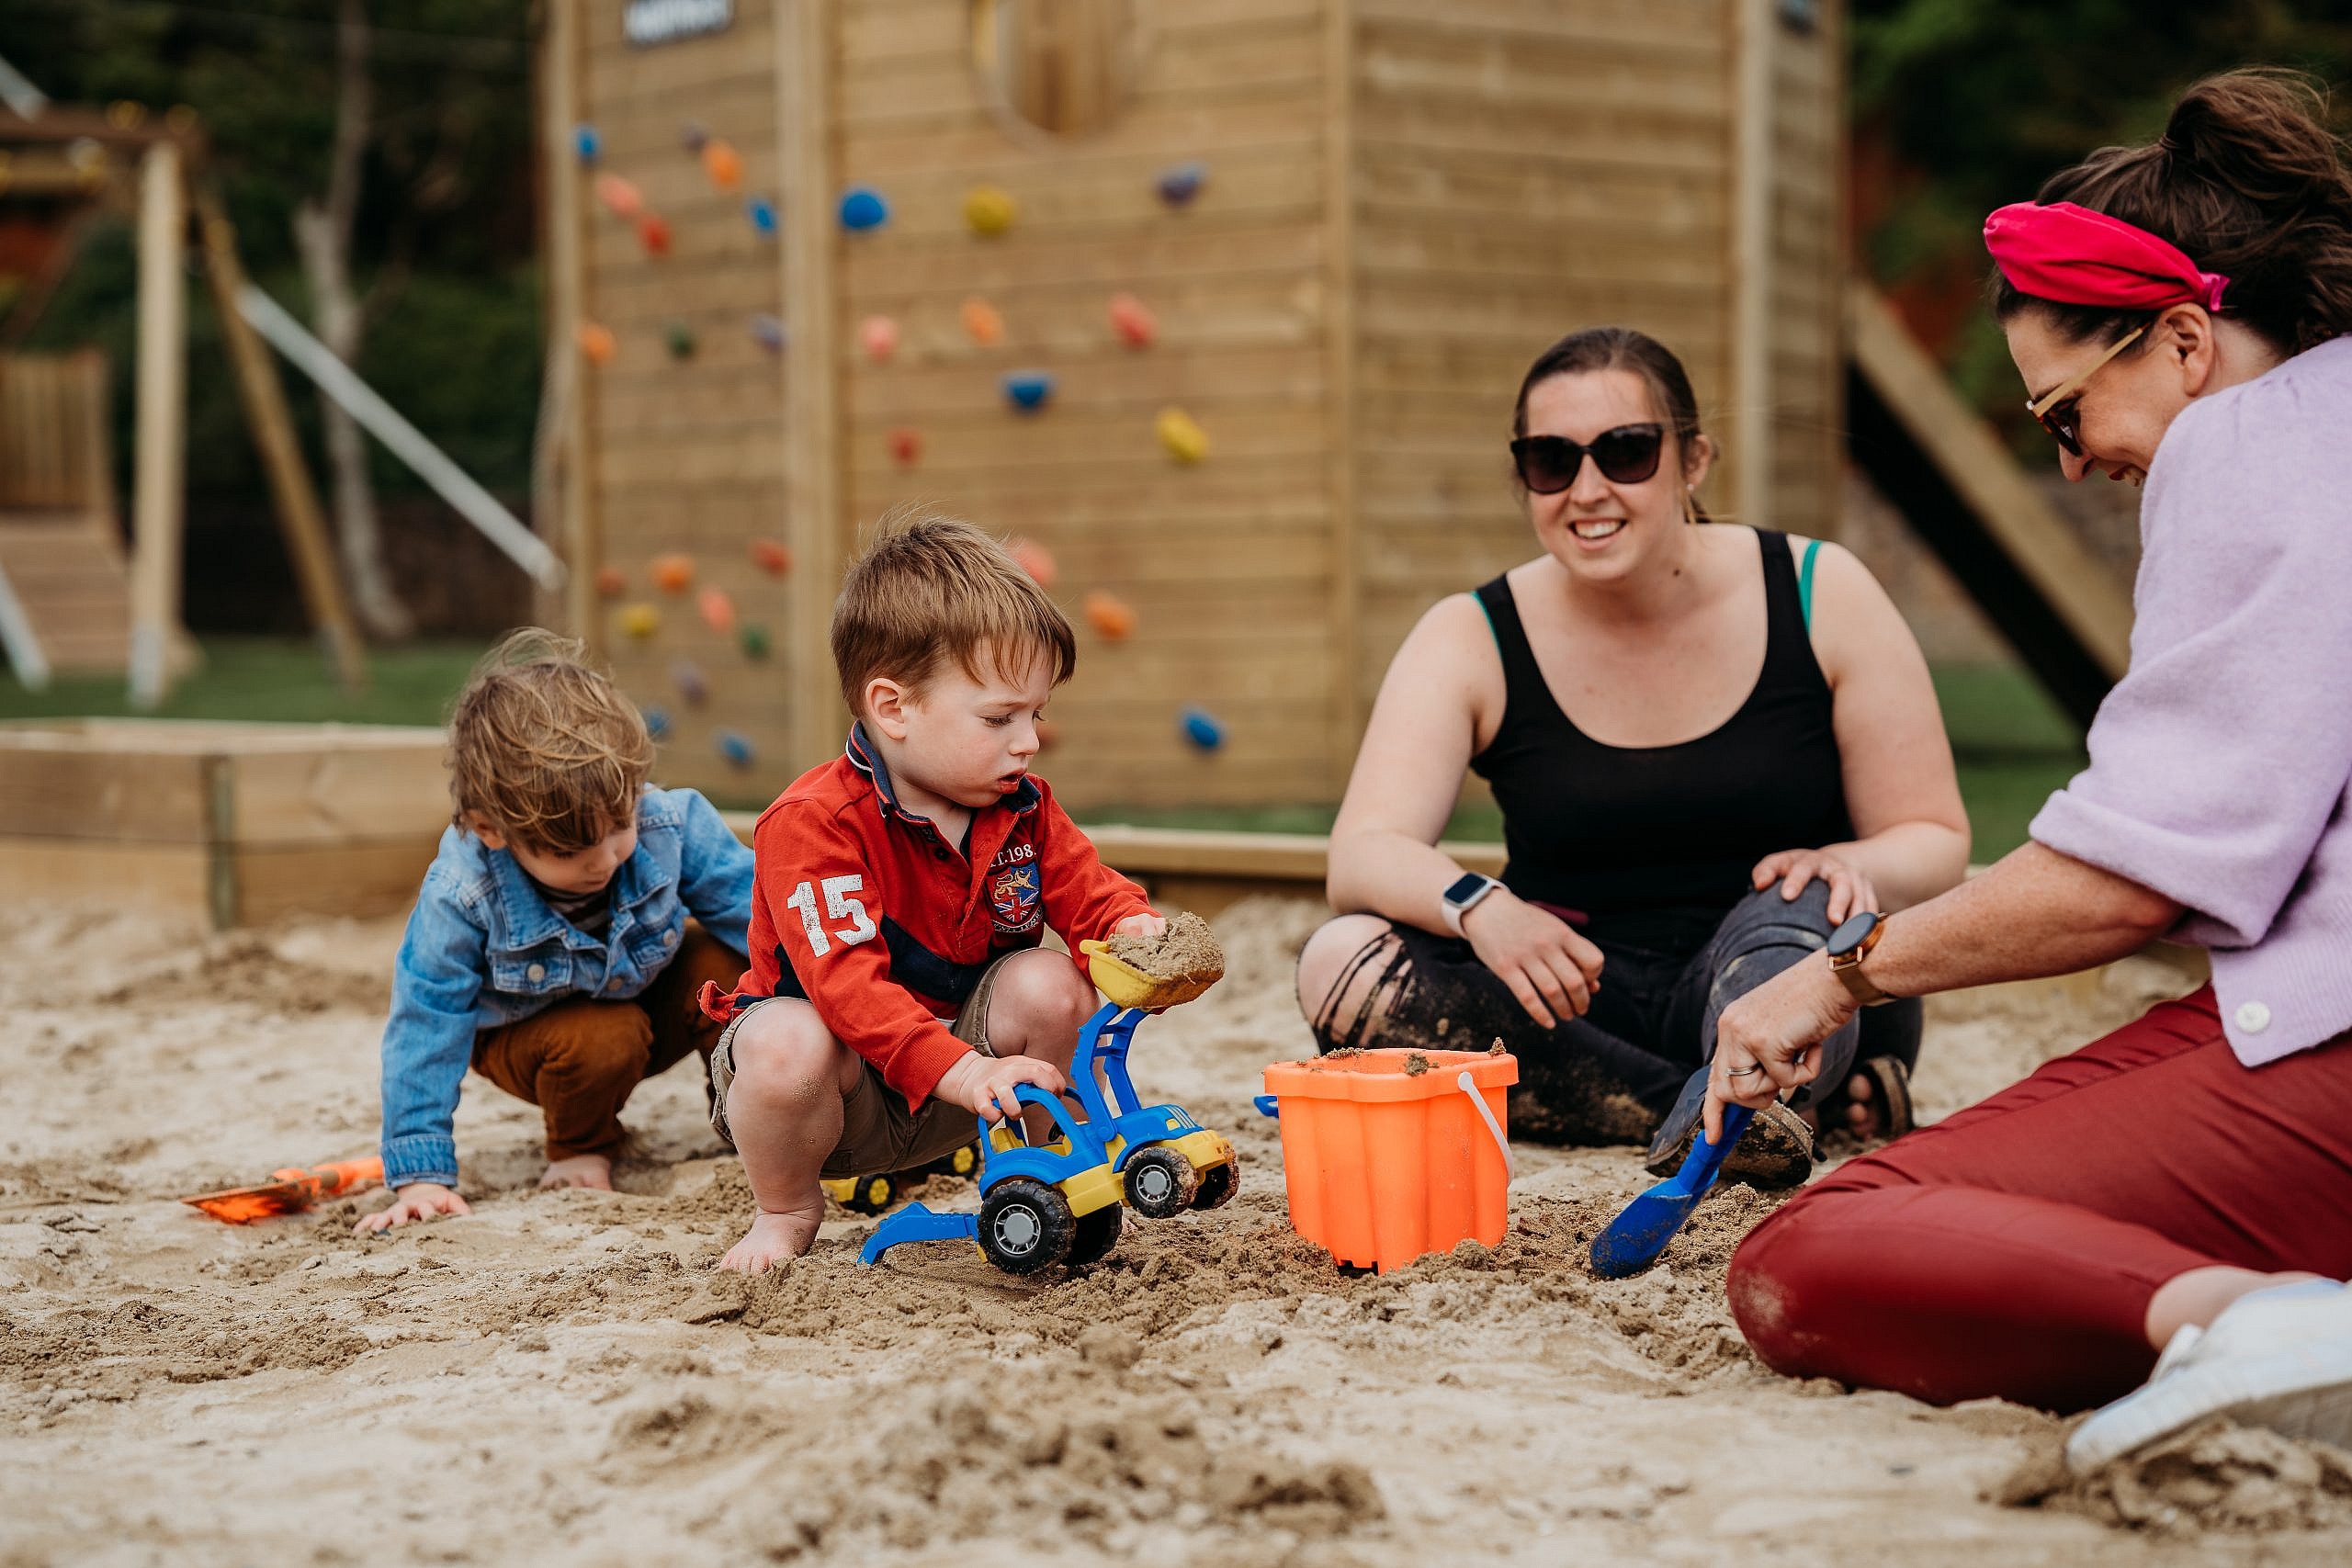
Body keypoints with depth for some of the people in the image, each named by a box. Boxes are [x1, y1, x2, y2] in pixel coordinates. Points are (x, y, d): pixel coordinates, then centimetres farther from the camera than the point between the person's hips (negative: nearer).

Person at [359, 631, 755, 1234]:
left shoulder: (671, 826, -29)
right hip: (531, 1028, -2)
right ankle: (580, 1149, -1)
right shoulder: (460, 898, -35)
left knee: (723, 966, -27)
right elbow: (425, 1027, -29)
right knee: (607, 1039, -35)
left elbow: (748, 907, -17)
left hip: (647, 994, 3)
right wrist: (420, 1174, -30)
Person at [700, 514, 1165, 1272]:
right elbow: (846, 981, -35)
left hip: (958, 1043, 5)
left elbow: (1087, 890, 2)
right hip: (849, 1081, -5)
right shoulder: (813, 822, -26)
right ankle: (785, 1209, -6)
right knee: (788, 1045, -39)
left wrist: (1131, 929, -26)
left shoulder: (1021, 806, -2)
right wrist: (961, 1072, -46)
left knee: (1052, 985, -20)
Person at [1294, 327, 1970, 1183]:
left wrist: (1857, 866, -25)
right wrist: (1476, 905, -38)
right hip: (1577, 1000, 2)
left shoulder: (1820, 595, -3)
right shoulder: (1470, 640, -3)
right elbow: (1364, 853, -16)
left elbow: (1935, 841, 0)